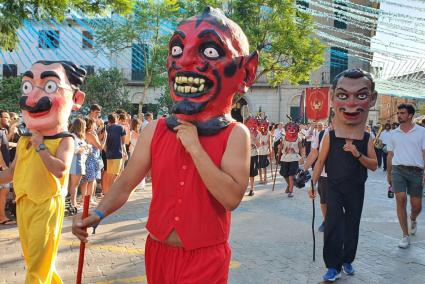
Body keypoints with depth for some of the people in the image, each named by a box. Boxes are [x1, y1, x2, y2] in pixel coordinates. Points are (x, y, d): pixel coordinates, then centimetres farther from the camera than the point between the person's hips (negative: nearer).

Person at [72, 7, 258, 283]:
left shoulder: (234, 134, -12)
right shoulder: (154, 131, -3)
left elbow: (232, 197, -22)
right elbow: (125, 183, 2)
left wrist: (195, 147, -23)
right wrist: (98, 214, -14)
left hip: (205, 258, -3)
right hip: (158, 251, 4)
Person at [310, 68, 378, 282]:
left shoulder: (367, 139, -5)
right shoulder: (329, 137, -10)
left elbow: (374, 165, -2)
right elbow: (320, 161, -1)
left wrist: (358, 155, -19)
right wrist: (313, 184, -1)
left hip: (356, 189, 2)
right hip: (334, 188, -2)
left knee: (352, 225, 12)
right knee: (333, 225, -8)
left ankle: (347, 260, 30)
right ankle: (333, 266, 2)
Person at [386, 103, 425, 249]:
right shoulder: (393, 134, 10)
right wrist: (388, 174, 17)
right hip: (398, 170, 1)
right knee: (401, 199, -13)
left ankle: (413, 220, 42)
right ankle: (405, 235, -3)